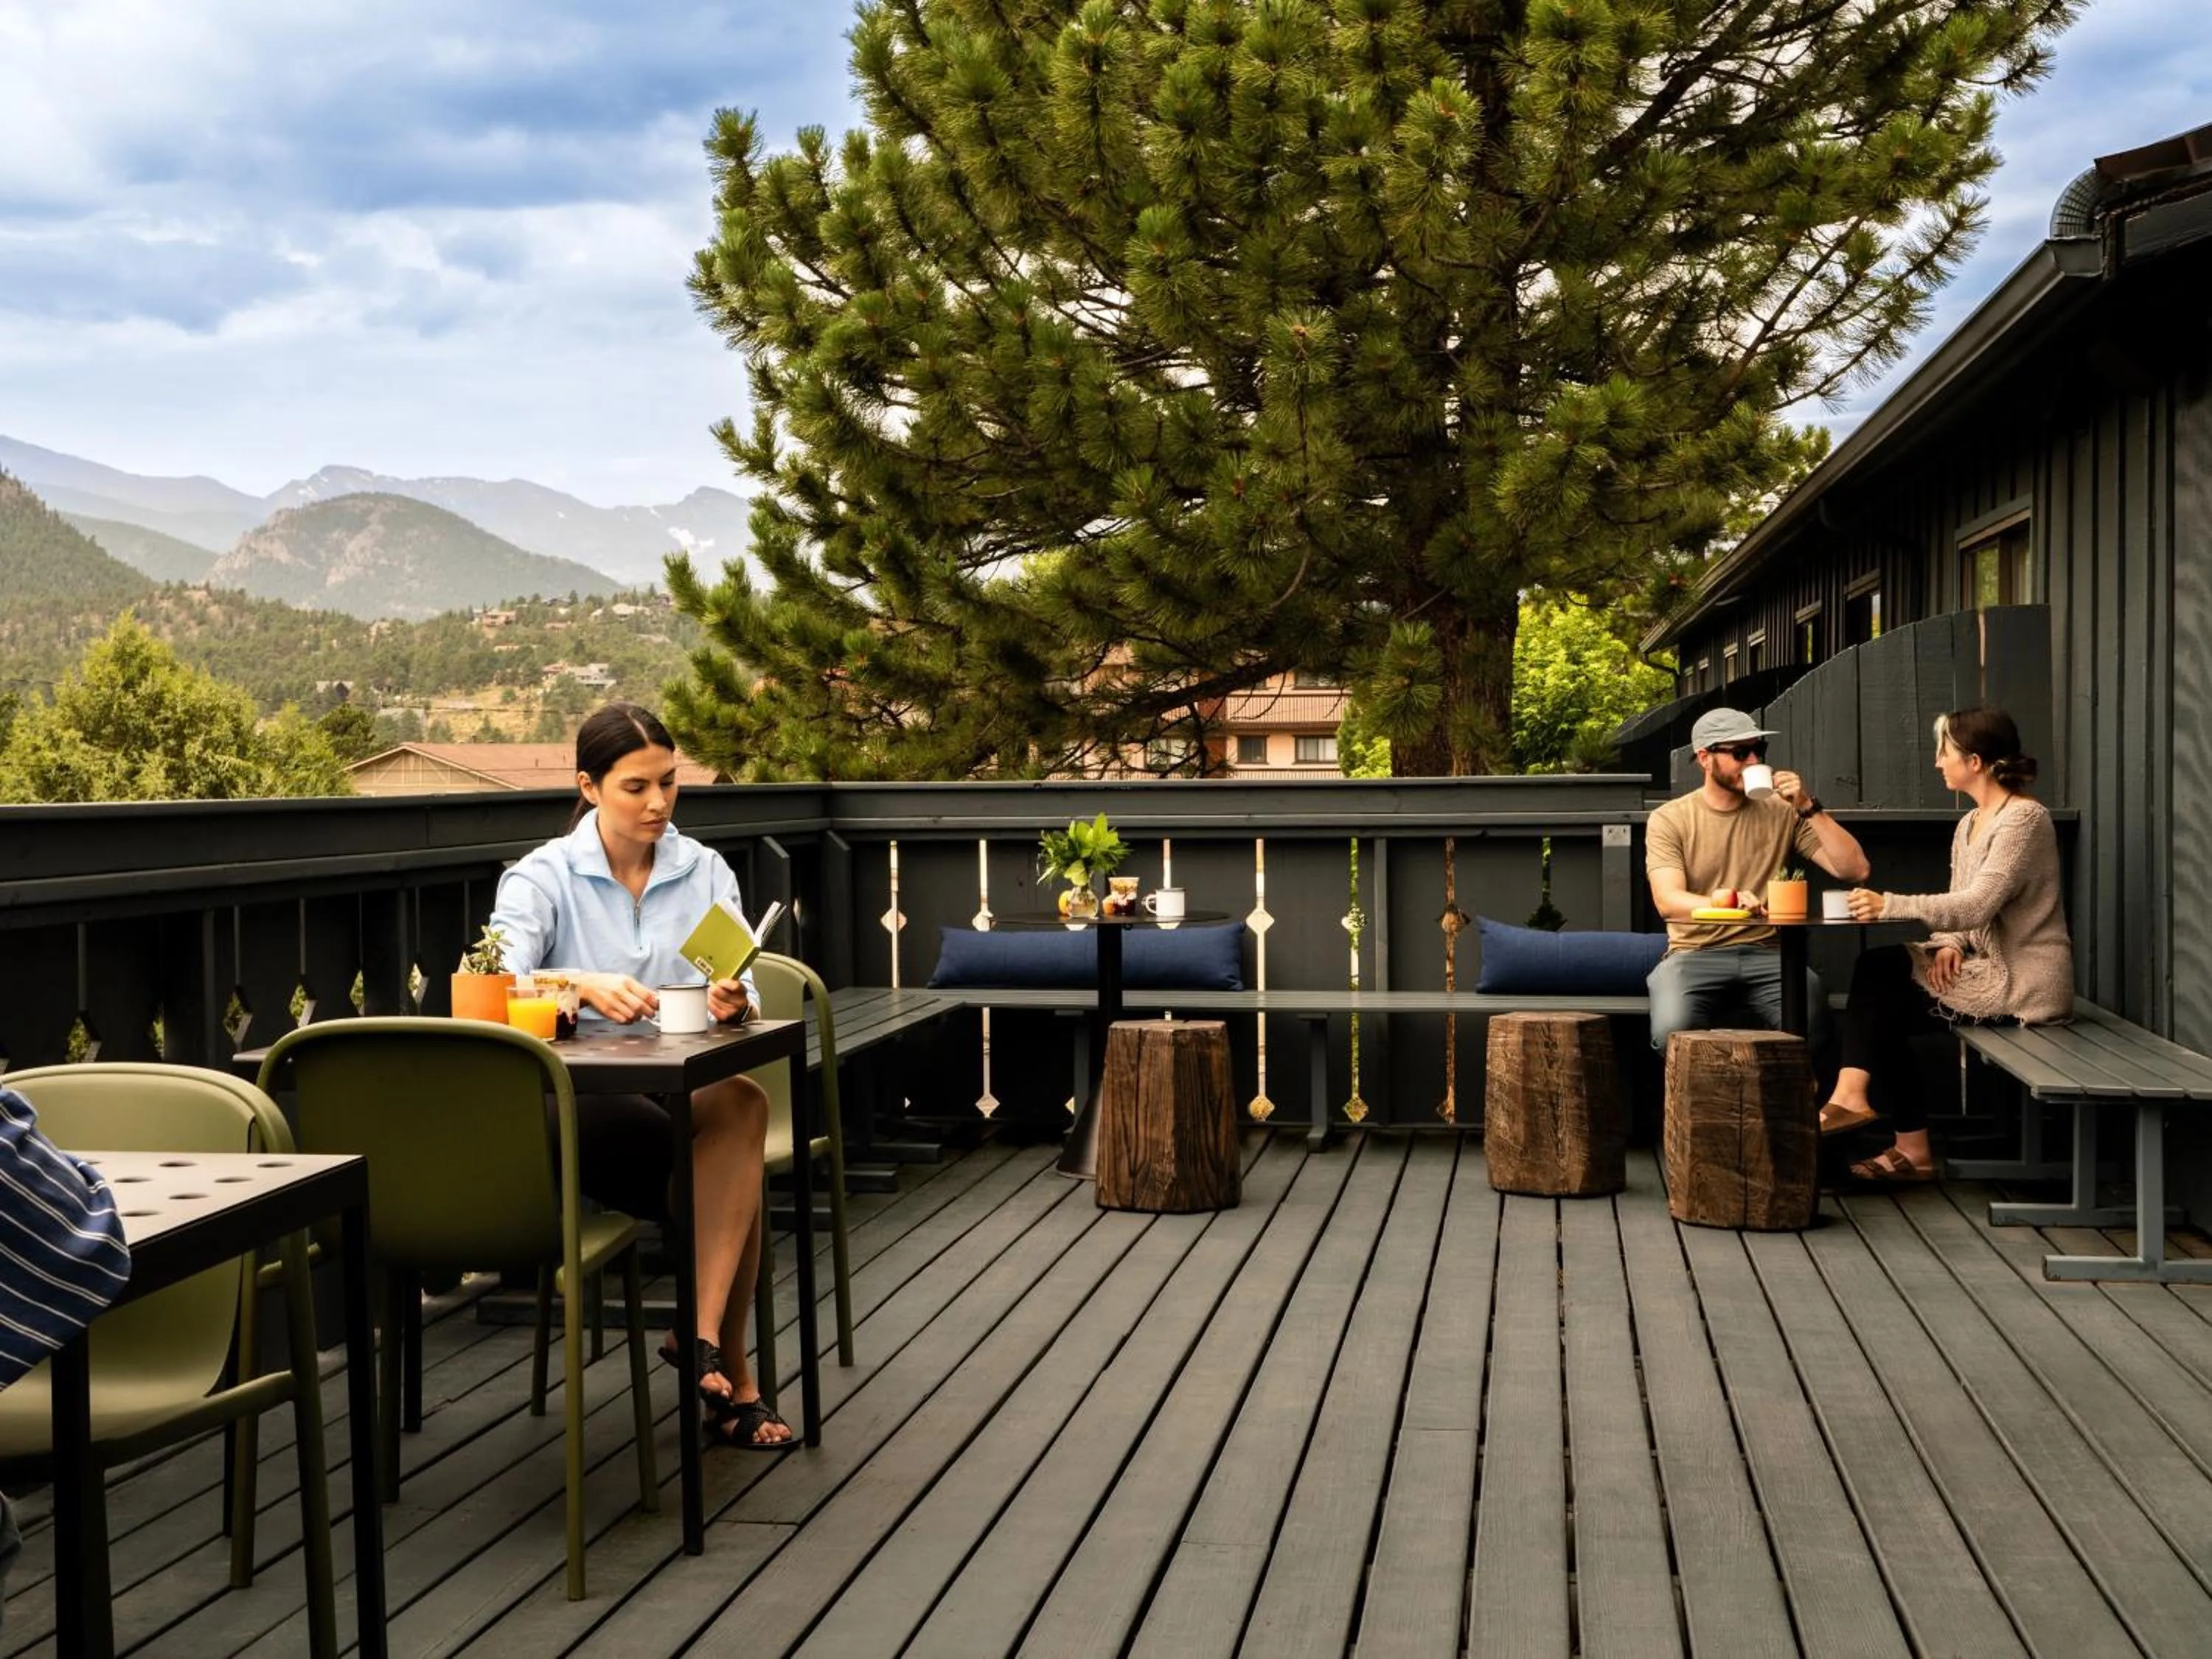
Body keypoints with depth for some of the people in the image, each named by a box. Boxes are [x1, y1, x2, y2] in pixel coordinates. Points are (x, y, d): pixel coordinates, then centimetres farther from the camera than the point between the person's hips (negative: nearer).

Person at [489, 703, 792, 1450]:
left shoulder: (706, 871, 9)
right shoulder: (544, 876, 0)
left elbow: (741, 1005, 3)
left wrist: (733, 1005, -23)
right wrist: (584, 985, -35)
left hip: (689, 1090, 3)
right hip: (578, 1105, -3)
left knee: (739, 1103, -34)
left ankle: (703, 1338, -24)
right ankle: (725, 1365, -16)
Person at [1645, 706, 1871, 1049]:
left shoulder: (1782, 812, 11)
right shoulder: (1669, 820, 4)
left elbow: (1855, 870, 3)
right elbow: (1667, 899, -12)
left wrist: (1810, 808, -7)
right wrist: (1720, 903, -33)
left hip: (1767, 955, 1)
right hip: (1696, 953, -1)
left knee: (1812, 1023, -31)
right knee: (1673, 1030, -33)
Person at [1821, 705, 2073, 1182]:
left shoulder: (2023, 819, -15)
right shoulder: (1969, 825, 15)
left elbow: (1977, 906, -25)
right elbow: (1961, 909, 14)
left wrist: (1890, 905, -27)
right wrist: (1948, 945, -8)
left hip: (2023, 984, -9)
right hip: (1991, 968, 9)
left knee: (1878, 981, -13)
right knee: (1874, 972, -6)